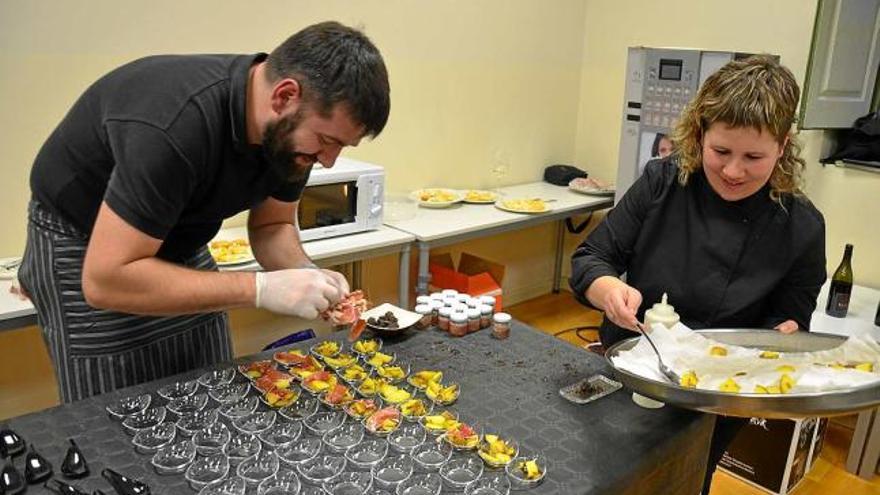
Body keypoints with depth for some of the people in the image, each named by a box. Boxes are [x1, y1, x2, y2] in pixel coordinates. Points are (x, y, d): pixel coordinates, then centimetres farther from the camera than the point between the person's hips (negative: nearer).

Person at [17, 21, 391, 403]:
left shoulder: (290, 131, -15)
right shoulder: (175, 127, -37)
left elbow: (271, 225, 0)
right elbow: (106, 280, -35)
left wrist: (307, 275, -21)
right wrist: (258, 288, -37)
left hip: (178, 243, 6)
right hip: (84, 249, -6)